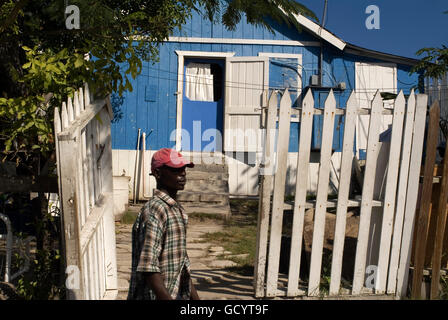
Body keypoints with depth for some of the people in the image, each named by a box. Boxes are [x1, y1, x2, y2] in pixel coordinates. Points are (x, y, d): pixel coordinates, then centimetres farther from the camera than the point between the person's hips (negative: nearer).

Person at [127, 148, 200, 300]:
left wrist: (194, 295, 15)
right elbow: (148, 268, -24)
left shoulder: (177, 209, 7)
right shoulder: (153, 212, -21)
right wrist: (167, 298, -24)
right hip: (155, 296, -8)